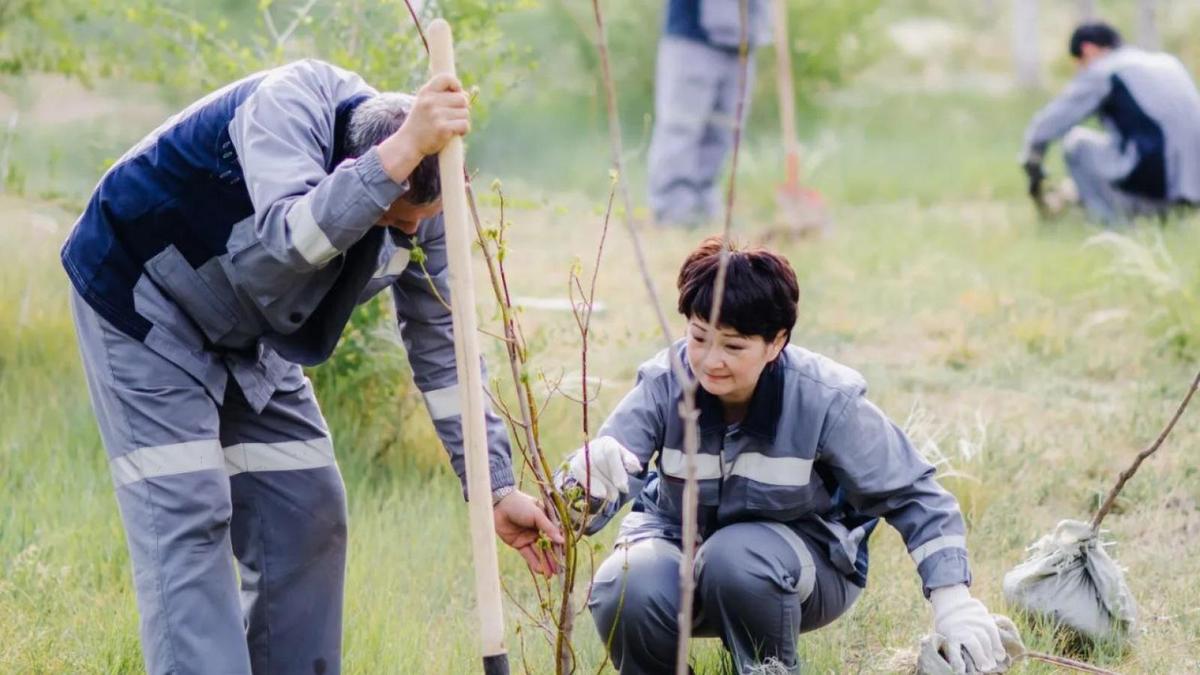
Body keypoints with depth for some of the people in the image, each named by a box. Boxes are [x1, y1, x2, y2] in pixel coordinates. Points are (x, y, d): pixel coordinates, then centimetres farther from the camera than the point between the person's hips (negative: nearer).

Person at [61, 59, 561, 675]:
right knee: (184, 517, -16)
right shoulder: (288, 106, -32)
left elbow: (443, 353, -5)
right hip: (142, 303, -7)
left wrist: (495, 489, -9)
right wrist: (404, 149, -55)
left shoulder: (423, 212, -13)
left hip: (248, 338, 7)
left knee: (308, 516, 3)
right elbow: (291, 237, -50)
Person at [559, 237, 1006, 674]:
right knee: (626, 594, -31)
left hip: (799, 561, -1)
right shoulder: (665, 383, -18)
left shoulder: (824, 400, -20)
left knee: (737, 558, -36)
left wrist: (952, 598, -21)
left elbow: (912, 494, -11)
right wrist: (586, 485, -51)